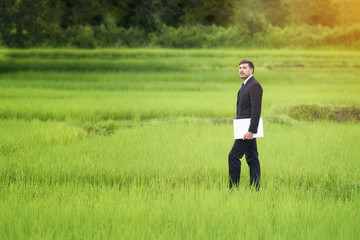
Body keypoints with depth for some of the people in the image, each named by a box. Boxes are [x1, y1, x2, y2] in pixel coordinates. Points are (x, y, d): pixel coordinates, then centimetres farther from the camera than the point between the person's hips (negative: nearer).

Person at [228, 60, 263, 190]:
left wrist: (251, 131, -25)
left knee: (234, 156, -10)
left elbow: (256, 110, -20)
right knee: (252, 159, 8)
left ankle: (234, 187, -7)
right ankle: (255, 188, 8)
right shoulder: (245, 85, 18)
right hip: (246, 129, 10)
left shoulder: (254, 85, -14)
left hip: (248, 127, -10)